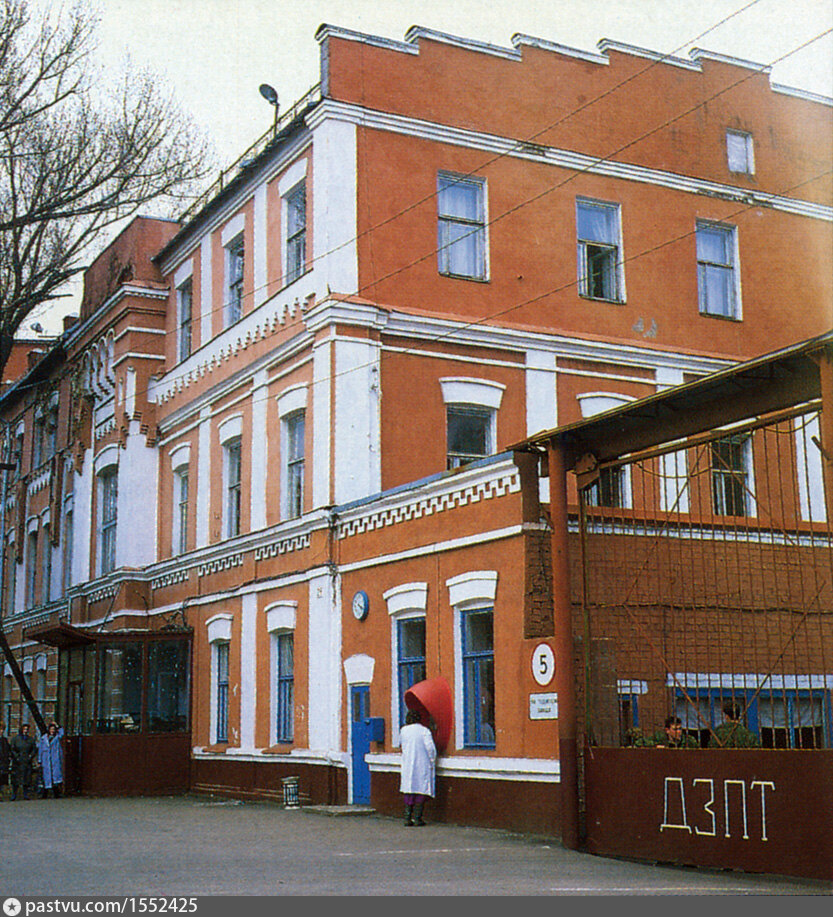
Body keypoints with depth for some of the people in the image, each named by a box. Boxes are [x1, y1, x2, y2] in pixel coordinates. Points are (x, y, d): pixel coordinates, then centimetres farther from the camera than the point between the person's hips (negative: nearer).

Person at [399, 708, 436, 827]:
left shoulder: (403, 730, 4)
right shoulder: (424, 730, -9)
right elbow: (430, 747, -14)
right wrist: (432, 760, -1)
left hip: (407, 766, 4)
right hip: (422, 766, -3)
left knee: (409, 791, 9)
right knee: (421, 790, 3)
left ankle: (408, 818, 5)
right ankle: (417, 818, 1)